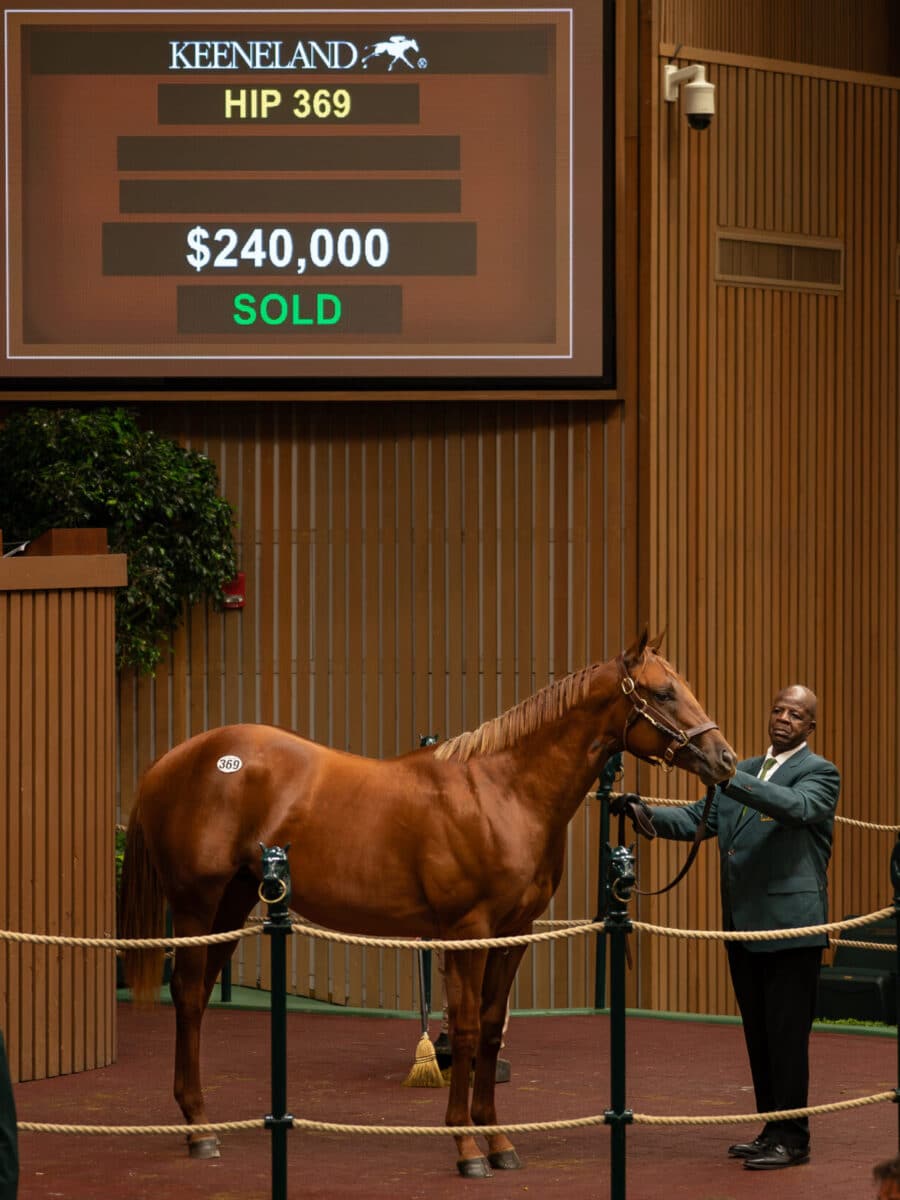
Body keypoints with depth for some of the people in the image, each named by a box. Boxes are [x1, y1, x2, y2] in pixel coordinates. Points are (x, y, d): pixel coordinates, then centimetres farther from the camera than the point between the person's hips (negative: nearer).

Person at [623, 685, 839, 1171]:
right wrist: (650, 815, -11)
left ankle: (792, 1137, 3)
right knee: (758, 1035, 13)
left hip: (790, 927, -7)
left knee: (786, 1035, -4)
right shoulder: (744, 772, 15)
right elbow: (697, 819, 9)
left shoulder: (819, 774, -5)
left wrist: (729, 777, -37)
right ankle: (772, 1130, 22)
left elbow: (796, 807, -27)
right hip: (743, 925, 7)